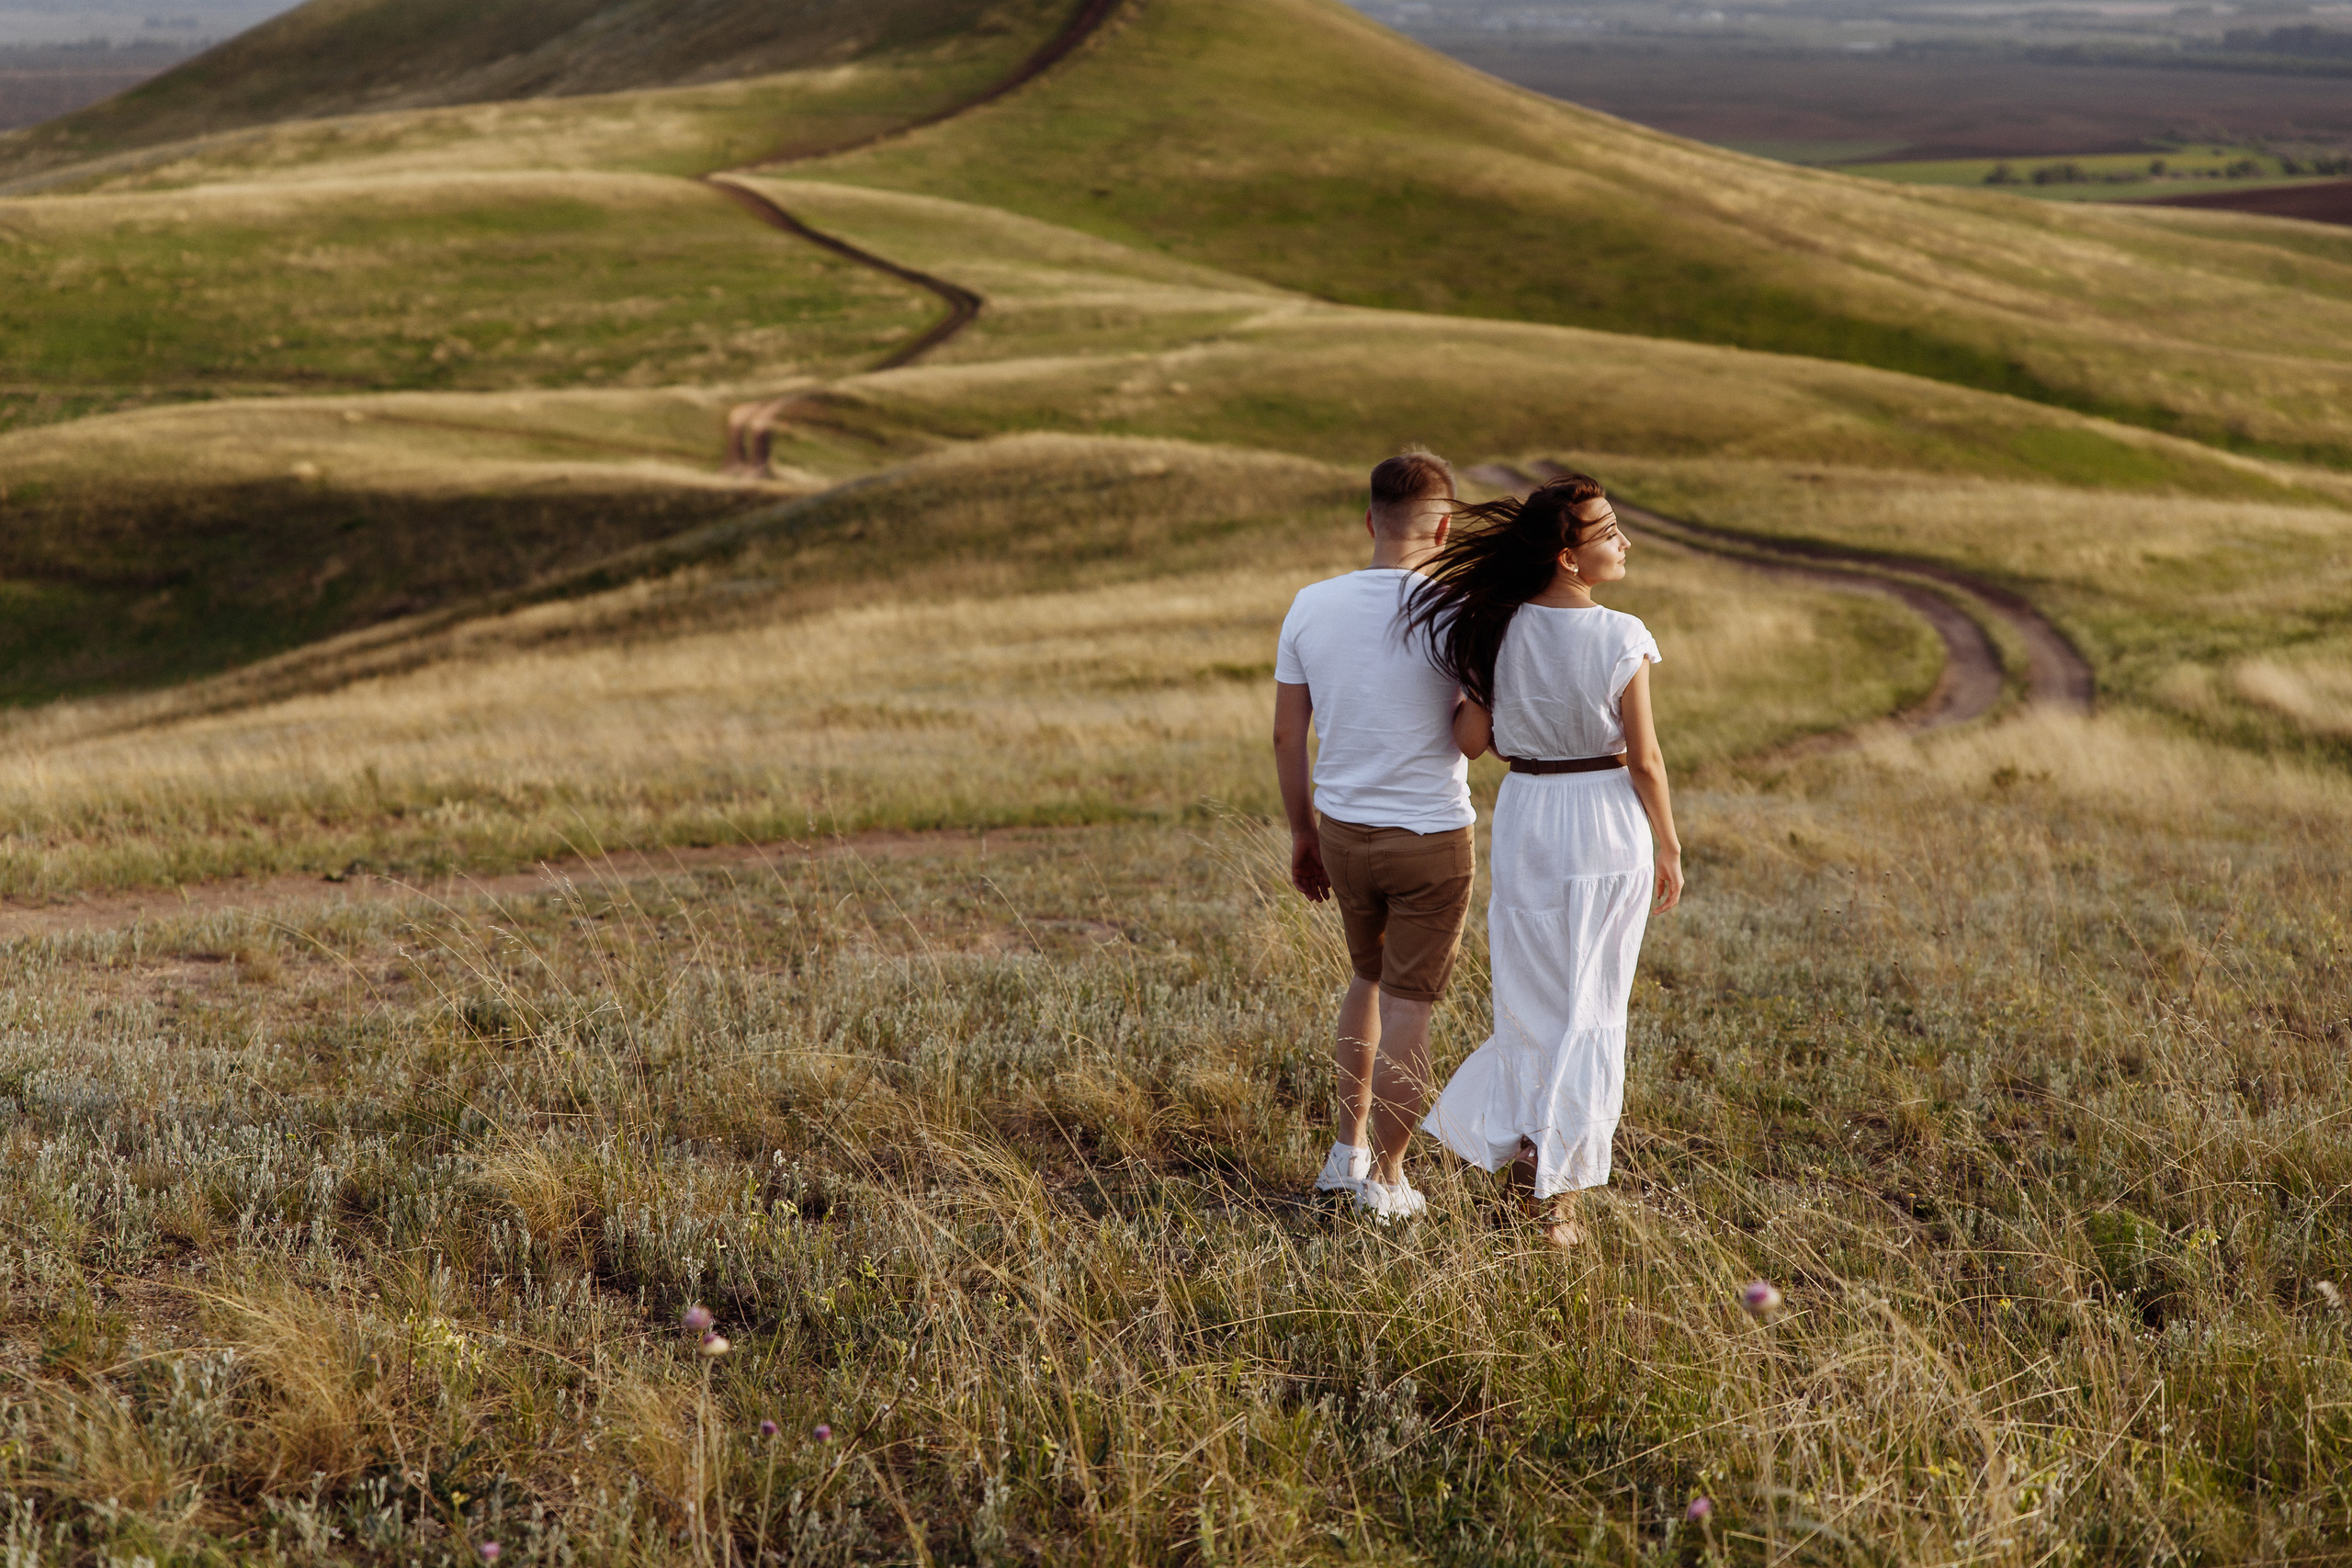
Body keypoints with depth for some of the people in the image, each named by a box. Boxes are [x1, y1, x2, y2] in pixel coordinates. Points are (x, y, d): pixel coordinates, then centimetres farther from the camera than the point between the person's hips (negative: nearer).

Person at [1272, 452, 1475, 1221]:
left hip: (1343, 832, 4)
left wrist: (1303, 835, 14)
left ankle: (1348, 1148, 30)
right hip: (1430, 838, -4)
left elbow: (1286, 734, 3)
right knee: (1408, 1007, 7)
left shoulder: (1310, 607, -3)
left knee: (1369, 979, 26)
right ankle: (1384, 1179, 14)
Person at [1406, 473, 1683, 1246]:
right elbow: (1644, 759, -12)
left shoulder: (1493, 630, -8)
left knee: (1533, 993, 19)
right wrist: (1668, 848, 1)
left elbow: (1469, 741, -3)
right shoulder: (1620, 639, -18)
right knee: (1591, 1007, 7)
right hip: (1609, 823, -3)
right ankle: (1553, 1175, 1)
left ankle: (1520, 1131, 21)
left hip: (1526, 819, 3)